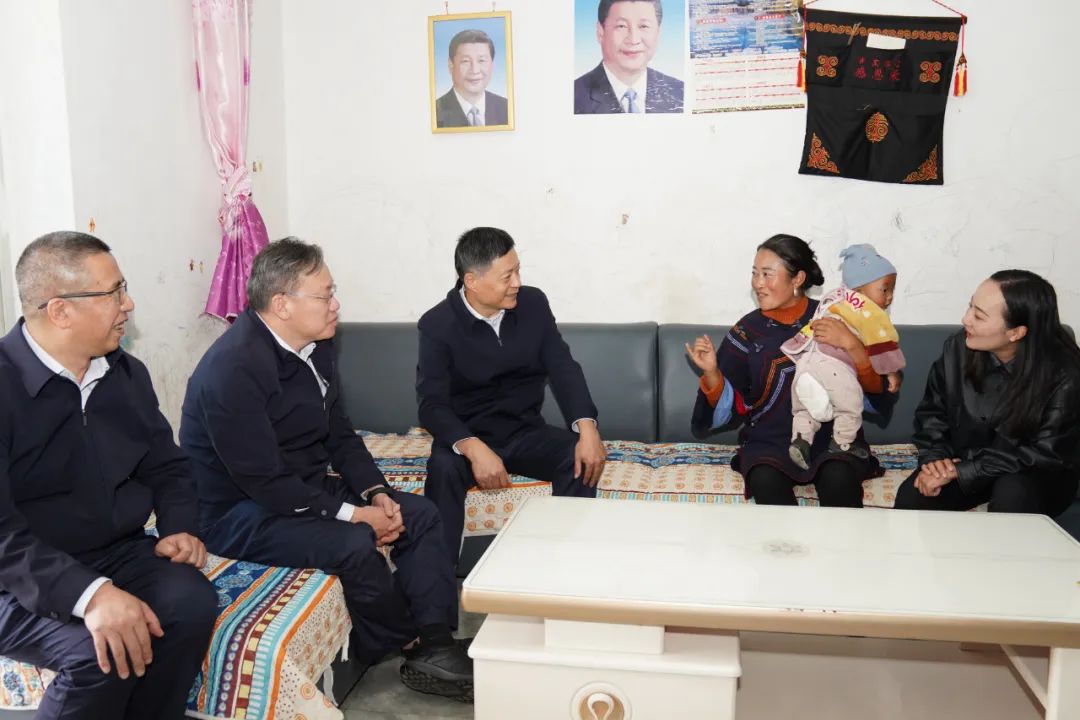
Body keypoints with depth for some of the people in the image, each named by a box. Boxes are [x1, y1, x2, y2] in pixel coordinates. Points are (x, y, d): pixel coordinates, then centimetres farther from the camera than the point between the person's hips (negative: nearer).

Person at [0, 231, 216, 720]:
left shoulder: (128, 374, 4)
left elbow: (166, 466, 14)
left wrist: (179, 528, -7)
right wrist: (89, 593, -35)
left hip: (119, 553, 5)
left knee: (193, 603, -22)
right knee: (100, 651, -30)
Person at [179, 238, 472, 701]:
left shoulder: (316, 345, 1)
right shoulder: (234, 367, -26)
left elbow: (339, 433, 9)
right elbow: (263, 481, -27)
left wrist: (376, 493, -6)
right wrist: (351, 514, -24)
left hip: (308, 487, 9)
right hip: (240, 513, -9)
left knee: (420, 515, -1)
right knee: (355, 544, -30)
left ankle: (436, 647, -4)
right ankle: (410, 645, -2)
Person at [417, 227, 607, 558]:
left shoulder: (534, 303, -3)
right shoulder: (437, 325, -13)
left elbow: (563, 368, -5)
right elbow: (432, 403, -20)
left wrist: (587, 428, -23)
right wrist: (474, 449, -40)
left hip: (525, 431, 3)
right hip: (467, 435, -2)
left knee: (581, 458, -24)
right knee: (443, 468, -34)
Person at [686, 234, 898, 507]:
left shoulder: (832, 319, 1)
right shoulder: (748, 330, 4)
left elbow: (879, 396, -6)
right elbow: (731, 410, 2)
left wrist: (851, 345, -20)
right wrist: (711, 371, -15)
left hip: (832, 437, 0)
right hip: (769, 442, 1)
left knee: (839, 480, -31)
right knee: (767, 483, -31)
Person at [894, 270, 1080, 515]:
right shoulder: (958, 348, -11)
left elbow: (1045, 453, -23)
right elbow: (932, 411, 3)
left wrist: (963, 472, -28)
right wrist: (935, 459, -16)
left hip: (1039, 476, -3)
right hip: (964, 462, 3)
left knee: (1012, 493, -36)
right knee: (911, 498, -23)